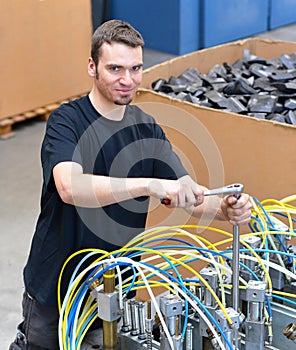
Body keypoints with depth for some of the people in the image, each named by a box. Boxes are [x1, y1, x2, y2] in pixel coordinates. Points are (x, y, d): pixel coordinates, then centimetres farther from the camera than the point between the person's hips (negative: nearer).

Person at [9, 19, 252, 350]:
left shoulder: (147, 128, 1)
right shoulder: (66, 121, -17)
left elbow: (188, 191, -5)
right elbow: (69, 187, -36)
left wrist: (225, 208, -26)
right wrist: (150, 185, -45)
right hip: (57, 283, -5)